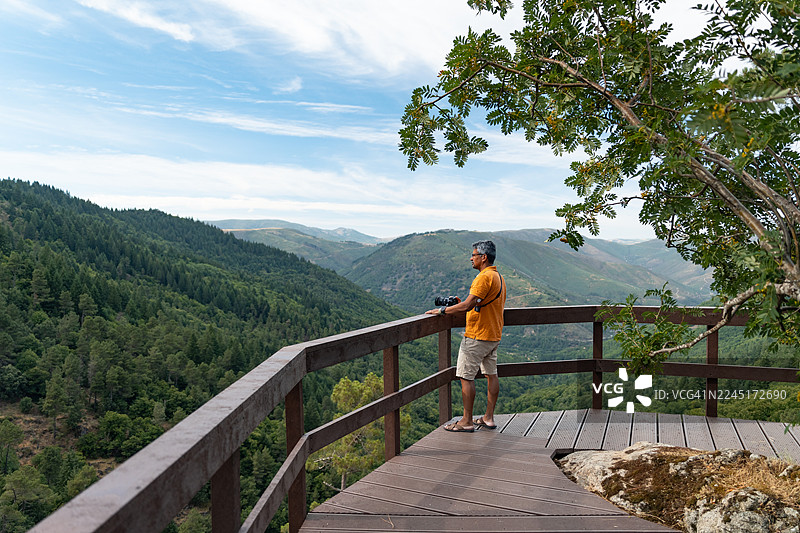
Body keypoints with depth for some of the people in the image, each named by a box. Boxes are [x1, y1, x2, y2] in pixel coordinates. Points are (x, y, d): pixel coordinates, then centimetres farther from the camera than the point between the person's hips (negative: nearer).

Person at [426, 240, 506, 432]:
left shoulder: (485, 277, -20)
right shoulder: (498, 276, 12)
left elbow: (467, 305, -26)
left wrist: (442, 311, -17)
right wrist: (460, 305, 12)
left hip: (477, 336, -10)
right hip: (494, 335, 10)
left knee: (466, 376, -3)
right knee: (491, 374, 13)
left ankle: (467, 421, 2)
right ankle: (489, 418, 21)